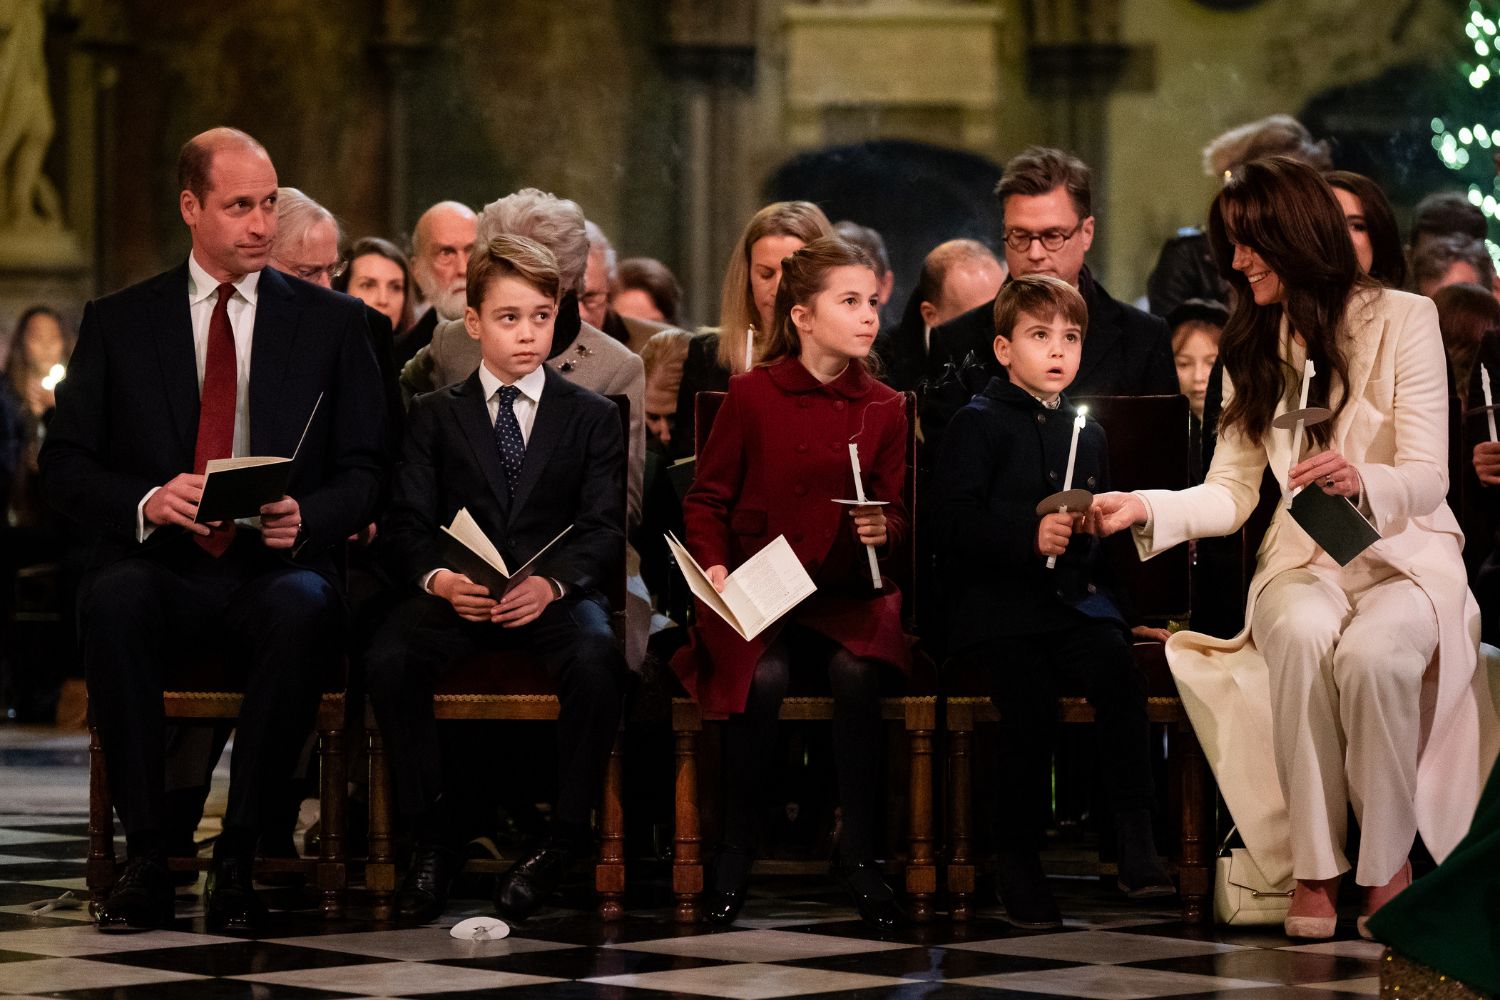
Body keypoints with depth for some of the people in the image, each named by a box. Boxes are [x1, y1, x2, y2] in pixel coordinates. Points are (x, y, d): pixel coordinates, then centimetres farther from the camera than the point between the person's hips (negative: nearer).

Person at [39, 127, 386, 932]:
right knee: (112, 602, -36)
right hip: (157, 567, 0)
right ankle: (144, 856, -28)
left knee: (302, 610, -37)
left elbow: (366, 472, 7)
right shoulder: (119, 322, 12)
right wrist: (147, 502, -14)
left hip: (275, 569, 0)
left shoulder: (331, 322, 12)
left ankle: (238, 859, -27)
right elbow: (64, 467, 6)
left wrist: (305, 518, -15)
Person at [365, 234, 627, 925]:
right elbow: (408, 522, 5)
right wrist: (440, 579, -18)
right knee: (388, 660, -31)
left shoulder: (592, 417, 13)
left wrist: (552, 582, -19)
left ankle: (564, 840, -19)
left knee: (596, 663, -35)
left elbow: (604, 529, 2)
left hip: (556, 594, -1)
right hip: (458, 596, 1)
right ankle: (434, 835, -15)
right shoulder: (436, 415, 15)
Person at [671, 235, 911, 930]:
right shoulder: (751, 395, 2)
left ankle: (858, 852, -17)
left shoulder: (883, 410, 8)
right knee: (762, 678, -32)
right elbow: (706, 499, 7)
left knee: (856, 672, -32)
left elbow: (897, 513, 12)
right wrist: (714, 566, -10)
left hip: (847, 593, 1)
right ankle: (736, 850, -11)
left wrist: (883, 529, -11)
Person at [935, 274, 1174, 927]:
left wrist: (1094, 526, 9)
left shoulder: (1086, 434, 22)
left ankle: (1136, 842, -22)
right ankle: (1019, 860, -10)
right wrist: (1029, 535, -20)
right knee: (1031, 705, -25)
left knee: (1120, 678, -24)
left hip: (1076, 598, 4)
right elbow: (958, 522, -8)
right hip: (998, 602, -4)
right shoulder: (978, 425, 3)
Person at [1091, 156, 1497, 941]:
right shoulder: (1253, 347, 13)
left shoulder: (1403, 320, -3)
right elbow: (1231, 493, 6)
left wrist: (1360, 483, -31)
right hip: (1303, 561, 3)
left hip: (1406, 556, -3)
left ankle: (1388, 861, -17)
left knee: (1371, 652, -37)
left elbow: (1427, 481, -10)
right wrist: (1145, 509, -12)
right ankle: (1315, 867, -25)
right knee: (1301, 637, -34)